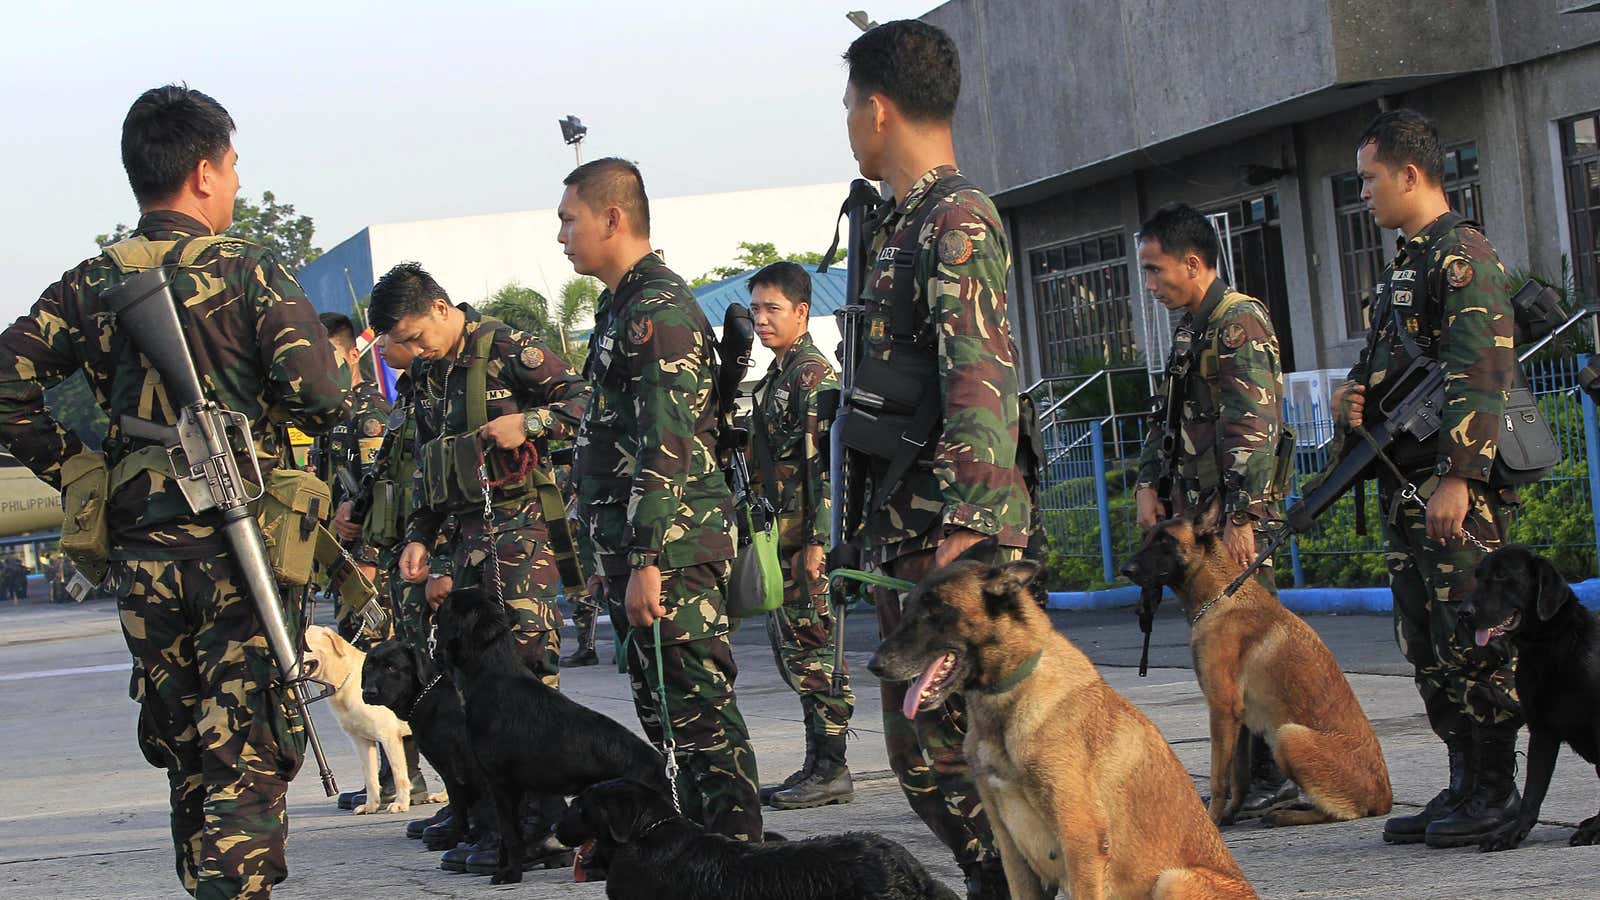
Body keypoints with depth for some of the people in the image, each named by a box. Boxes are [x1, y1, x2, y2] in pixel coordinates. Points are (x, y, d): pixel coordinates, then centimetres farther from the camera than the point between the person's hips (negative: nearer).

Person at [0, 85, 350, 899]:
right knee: (248, 754, -4)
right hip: (240, 545, -4)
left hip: (140, 553, 4)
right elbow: (321, 396, -13)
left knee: (186, 754, 16)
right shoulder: (247, 271, -5)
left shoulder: (87, 288, 7)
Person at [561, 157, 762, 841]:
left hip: (671, 553, -11)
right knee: (666, 716, 13)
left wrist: (647, 562, -24)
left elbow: (667, 448, -20)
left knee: (699, 715, -9)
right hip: (634, 554, 11)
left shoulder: (659, 310, -12)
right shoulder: (622, 309, 21)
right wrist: (608, 562, 24)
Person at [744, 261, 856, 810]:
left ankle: (830, 771, -5)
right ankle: (818, 765, 16)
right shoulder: (780, 374, 19)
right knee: (790, 647, 11)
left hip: (807, 536, -10)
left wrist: (816, 542, -23)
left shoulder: (813, 373, -11)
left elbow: (824, 462, -18)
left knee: (812, 649, -8)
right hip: (785, 536, 10)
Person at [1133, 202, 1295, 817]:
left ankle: (1275, 778, -6)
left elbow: (1254, 427, -20)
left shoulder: (1239, 323, -12)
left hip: (1237, 516, -10)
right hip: (1199, 512, 10)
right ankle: (1247, 776, 13)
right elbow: (1170, 417, 28)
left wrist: (1241, 518, -24)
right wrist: (1148, 484, 15)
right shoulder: (1190, 327, 19)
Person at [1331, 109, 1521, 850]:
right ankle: (1464, 788, 16)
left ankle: (1495, 795, -3)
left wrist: (1457, 478, -24)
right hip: (1405, 484, 10)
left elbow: (1482, 373, -18)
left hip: (1456, 487, -10)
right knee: (1427, 645, 11)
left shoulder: (1462, 255, -10)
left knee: (1471, 640, -7)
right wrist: (1352, 395, 7)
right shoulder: (1403, 264, 20)